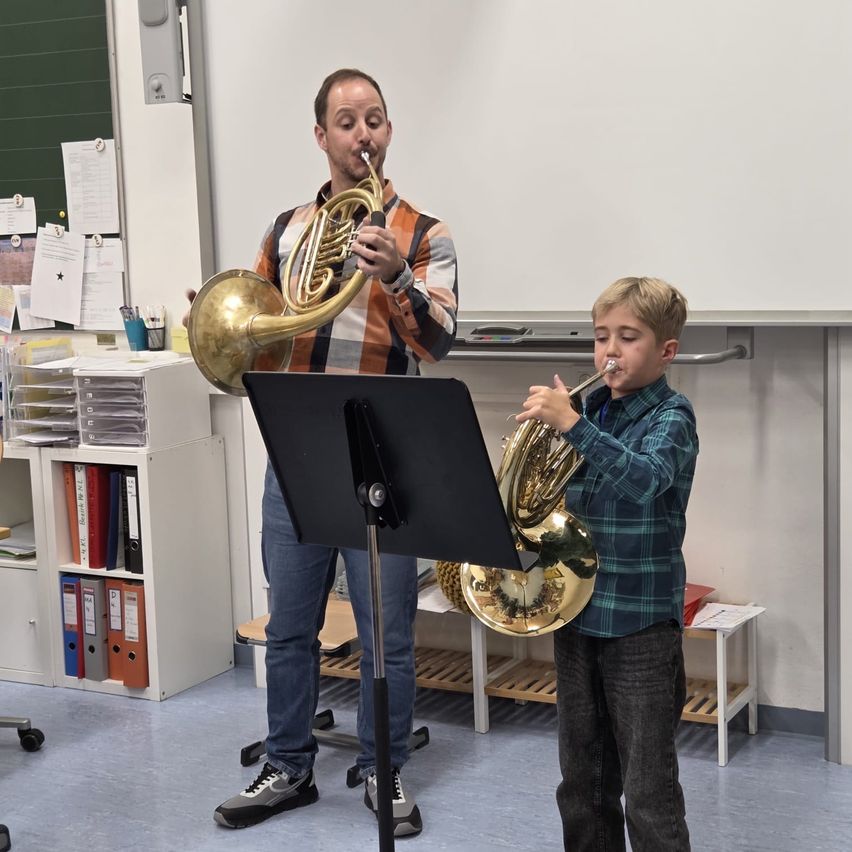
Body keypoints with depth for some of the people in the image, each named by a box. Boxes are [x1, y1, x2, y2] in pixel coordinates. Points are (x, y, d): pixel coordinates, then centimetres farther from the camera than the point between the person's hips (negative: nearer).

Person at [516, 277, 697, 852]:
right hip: (577, 613, 6)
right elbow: (559, 492, 16)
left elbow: (645, 480, -31)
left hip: (642, 623, -6)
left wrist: (571, 424, -38)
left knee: (648, 794, -1)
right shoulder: (591, 409, 9)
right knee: (582, 783, 16)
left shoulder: (672, 416, -10)